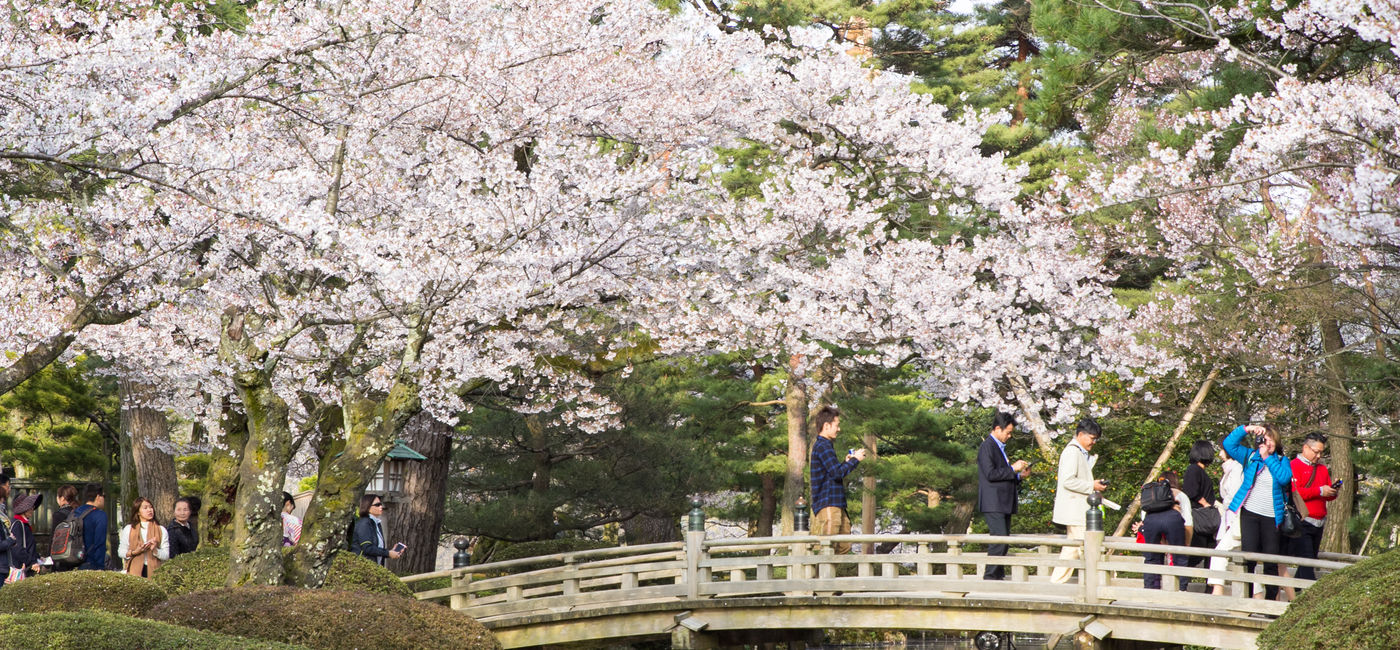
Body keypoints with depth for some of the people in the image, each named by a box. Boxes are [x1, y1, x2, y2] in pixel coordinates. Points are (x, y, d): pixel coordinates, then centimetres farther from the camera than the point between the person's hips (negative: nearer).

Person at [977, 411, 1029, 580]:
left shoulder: (1000, 448, 21)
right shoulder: (987, 447, -9)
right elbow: (991, 474, -19)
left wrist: (1020, 475, 12)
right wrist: (1013, 468, -14)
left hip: (1004, 503, 10)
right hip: (993, 503, -10)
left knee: (1004, 540, 7)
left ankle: (999, 576, 10)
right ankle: (990, 576, -13)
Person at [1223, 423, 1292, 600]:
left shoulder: (1281, 461, 8)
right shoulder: (1250, 456, 11)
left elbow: (1284, 478, -12)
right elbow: (1229, 444, 3)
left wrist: (1268, 457, -10)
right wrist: (1246, 429, -5)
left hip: (1271, 517, 0)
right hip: (1250, 513, 0)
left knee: (1271, 561, 2)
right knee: (1248, 558, -7)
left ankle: (1270, 600, 9)